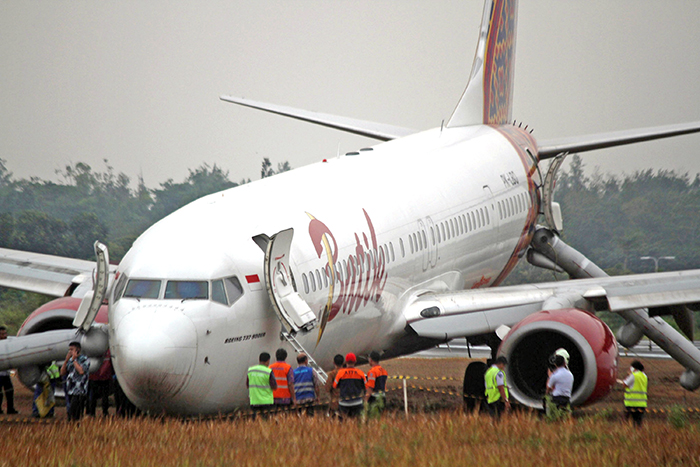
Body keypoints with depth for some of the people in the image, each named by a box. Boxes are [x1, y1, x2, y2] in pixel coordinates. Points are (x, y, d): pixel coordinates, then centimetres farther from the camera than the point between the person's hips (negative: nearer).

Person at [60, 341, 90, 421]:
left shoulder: (84, 360, -4)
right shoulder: (70, 360, 17)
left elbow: (81, 371, -21)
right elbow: (62, 373, 12)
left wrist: (74, 360, -12)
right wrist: (66, 360, 2)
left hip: (79, 393, -7)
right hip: (70, 392, 7)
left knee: (73, 415, -15)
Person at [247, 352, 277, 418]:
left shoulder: (250, 370, 4)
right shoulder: (268, 372, -10)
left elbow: (247, 385, 11)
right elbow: (274, 387, -8)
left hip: (254, 401, 4)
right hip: (266, 401, -4)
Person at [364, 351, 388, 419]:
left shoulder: (372, 371, -13)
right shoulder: (384, 371, 14)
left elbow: (370, 388, -18)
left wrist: (365, 401, -17)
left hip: (373, 399, -9)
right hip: (382, 399, 9)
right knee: (378, 418, 11)